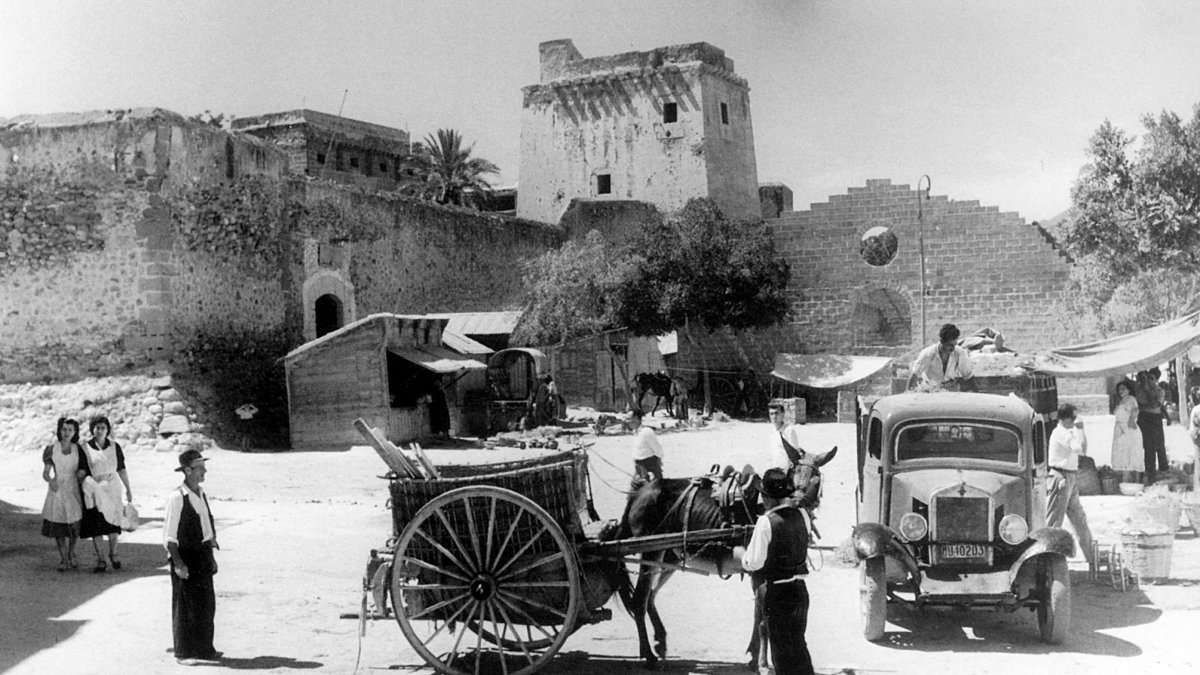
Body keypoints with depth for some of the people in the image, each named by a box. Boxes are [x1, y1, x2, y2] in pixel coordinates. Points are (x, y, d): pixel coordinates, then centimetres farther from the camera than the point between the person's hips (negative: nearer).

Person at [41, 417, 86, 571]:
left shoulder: (78, 449, -1)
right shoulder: (51, 449, -3)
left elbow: (84, 468, 7)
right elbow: (45, 473, -4)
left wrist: (82, 472, -16)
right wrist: (50, 481, -25)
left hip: (74, 489, 0)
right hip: (57, 489, 0)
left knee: (75, 524, 1)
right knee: (58, 525, 2)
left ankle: (71, 553, 27)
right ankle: (63, 559, 15)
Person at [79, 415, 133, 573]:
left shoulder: (114, 446, 5)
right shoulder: (85, 448, -2)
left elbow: (121, 469, 10)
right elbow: (82, 472, 1)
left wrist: (128, 489, 10)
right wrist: (84, 489, -6)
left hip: (112, 487, 2)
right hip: (94, 488, -2)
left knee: (113, 523, 2)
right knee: (95, 525, -2)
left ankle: (113, 554, 22)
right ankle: (100, 559, 6)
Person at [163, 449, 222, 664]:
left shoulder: (202, 494, 9)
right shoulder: (177, 498, -16)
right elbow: (169, 536, -16)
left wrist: (211, 556, 17)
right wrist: (178, 562, -20)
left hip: (203, 556, 8)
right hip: (186, 556, -8)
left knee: (207, 603, 13)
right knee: (185, 606, 2)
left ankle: (205, 649, 24)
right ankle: (183, 652, 12)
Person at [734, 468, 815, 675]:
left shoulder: (766, 522, -20)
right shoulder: (802, 516, -1)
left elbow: (753, 563, -19)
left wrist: (740, 552, 2)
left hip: (776, 593, -6)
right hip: (800, 589, 6)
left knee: (781, 647, 8)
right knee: (798, 644, 19)